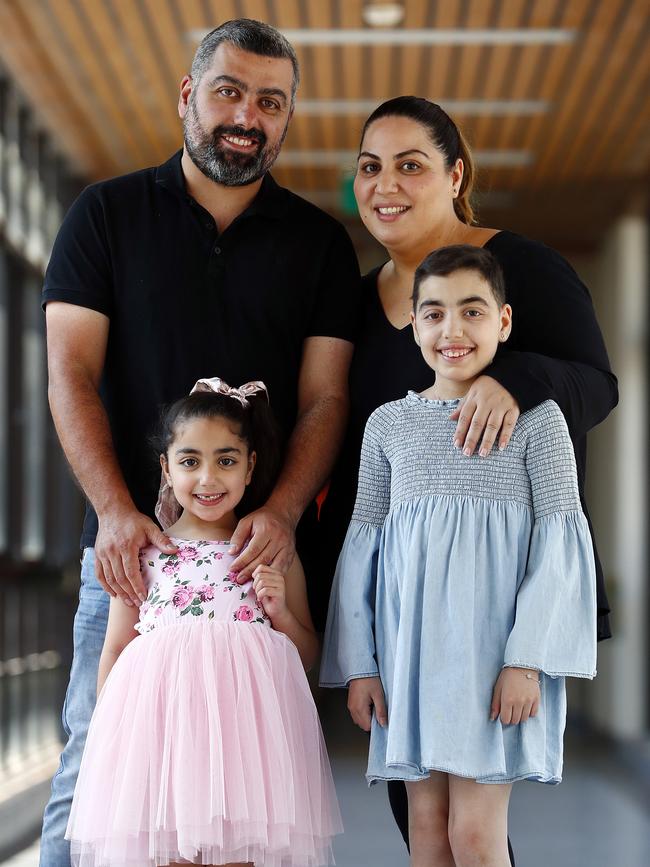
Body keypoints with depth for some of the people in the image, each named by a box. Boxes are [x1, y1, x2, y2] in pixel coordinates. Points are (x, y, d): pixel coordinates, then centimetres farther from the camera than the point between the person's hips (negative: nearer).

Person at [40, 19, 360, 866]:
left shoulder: (319, 242, 11)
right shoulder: (108, 214, 8)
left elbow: (324, 397, 4)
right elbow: (71, 373, 0)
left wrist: (282, 512, -14)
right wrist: (115, 510, -14)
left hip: (267, 549, 1)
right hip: (133, 542, -1)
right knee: (94, 769, -4)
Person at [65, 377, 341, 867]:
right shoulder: (143, 552, 10)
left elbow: (307, 655, 18)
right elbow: (116, 651, 14)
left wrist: (280, 611, 0)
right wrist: (107, 735, 8)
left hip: (246, 715, 0)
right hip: (163, 714, 0)